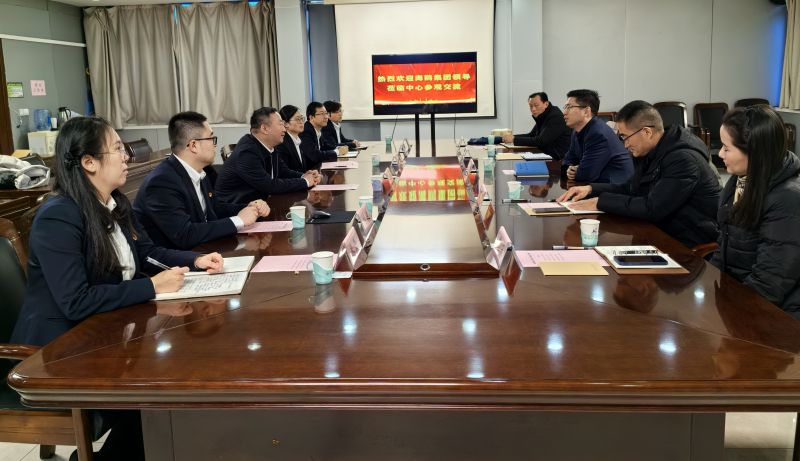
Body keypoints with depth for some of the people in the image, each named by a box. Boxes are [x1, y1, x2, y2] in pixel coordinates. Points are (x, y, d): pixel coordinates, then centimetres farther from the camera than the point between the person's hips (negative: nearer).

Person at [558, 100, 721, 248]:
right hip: (663, 230, 8)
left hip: (688, 243, -8)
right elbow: (629, 188, 17)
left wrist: (601, 202, -18)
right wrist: (591, 189, 1)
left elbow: (652, 209, -25)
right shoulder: (652, 153, 6)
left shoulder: (683, 159, -22)